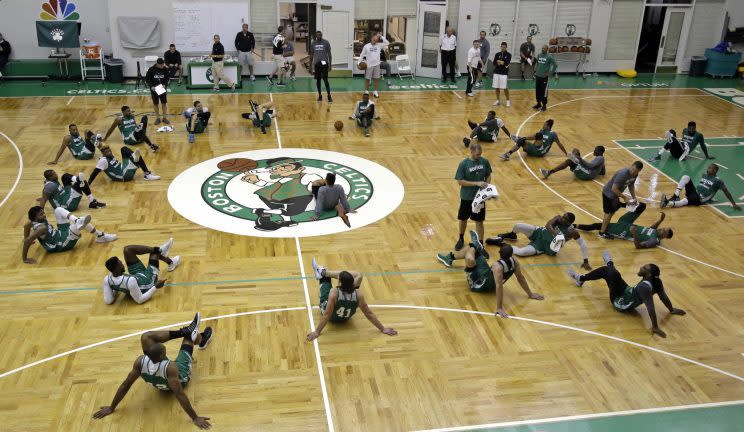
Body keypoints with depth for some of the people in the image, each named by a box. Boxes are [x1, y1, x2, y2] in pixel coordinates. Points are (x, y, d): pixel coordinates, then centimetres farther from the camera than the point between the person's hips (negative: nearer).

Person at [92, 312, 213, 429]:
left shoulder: (140, 362, -36)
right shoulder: (170, 367, -47)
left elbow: (125, 386, -25)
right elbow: (179, 394, -46)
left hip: (160, 384, 3)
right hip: (180, 378, -3)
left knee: (146, 337, 1)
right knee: (189, 334, 10)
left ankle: (183, 331, 17)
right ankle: (201, 339, 47)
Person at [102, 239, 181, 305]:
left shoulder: (107, 280, -27)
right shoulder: (130, 281, -45)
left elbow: (108, 301, -16)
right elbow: (139, 300, -34)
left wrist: (116, 289, 1)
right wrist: (156, 287, -32)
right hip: (148, 282, -5)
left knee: (128, 249, -2)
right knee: (155, 252, 7)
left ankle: (159, 250, 12)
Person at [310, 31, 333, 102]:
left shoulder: (326, 43, -2)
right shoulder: (313, 43, 6)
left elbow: (329, 54, 2)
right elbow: (311, 55, 12)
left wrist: (330, 64, -4)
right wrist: (310, 66, 9)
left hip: (324, 63, -3)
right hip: (316, 64, 3)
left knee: (325, 80, -8)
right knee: (318, 80, 7)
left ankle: (329, 96, -3)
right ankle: (320, 95, 17)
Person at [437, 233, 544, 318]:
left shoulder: (498, 266, -39)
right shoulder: (514, 261, -18)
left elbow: (499, 286, -45)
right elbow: (521, 278, -8)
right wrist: (530, 294, 6)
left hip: (477, 285, -8)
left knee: (470, 260, -19)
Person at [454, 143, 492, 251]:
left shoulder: (485, 162, -6)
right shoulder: (464, 164, -15)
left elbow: (488, 176, 8)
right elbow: (460, 181, -15)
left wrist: (487, 185, -11)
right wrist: (476, 183, -22)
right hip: (466, 197, -1)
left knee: (479, 221, 8)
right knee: (463, 219, 16)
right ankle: (461, 239, 41)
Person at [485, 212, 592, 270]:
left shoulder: (572, 232, -23)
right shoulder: (558, 218, -13)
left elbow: (583, 244, -19)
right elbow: (548, 225, -27)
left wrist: (586, 261, -22)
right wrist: (555, 233, -45)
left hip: (543, 246, -3)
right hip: (540, 233, 4)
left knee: (521, 252, -28)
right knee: (518, 226, -16)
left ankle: (500, 243, -1)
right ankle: (511, 235, 25)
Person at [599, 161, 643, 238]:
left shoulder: (635, 175, -8)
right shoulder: (623, 174, -35)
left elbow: (631, 185, 11)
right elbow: (614, 189, -34)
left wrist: (634, 197, 1)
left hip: (615, 193, 9)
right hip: (609, 193, -9)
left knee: (613, 211, 23)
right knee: (608, 213, -3)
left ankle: (605, 226, 43)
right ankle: (602, 232, 8)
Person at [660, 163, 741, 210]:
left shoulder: (718, 181, -8)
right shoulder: (704, 175, 13)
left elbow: (726, 192, -10)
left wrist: (734, 204, -15)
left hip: (699, 200, -7)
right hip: (694, 192, 7)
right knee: (686, 177, -14)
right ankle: (675, 197, -23)